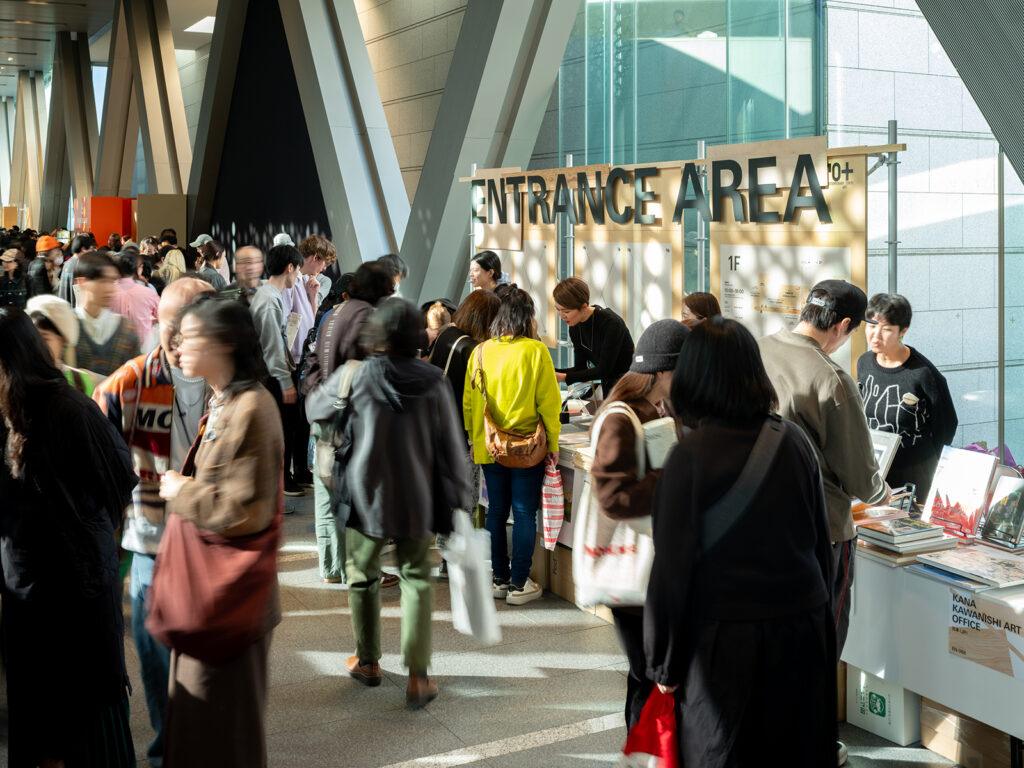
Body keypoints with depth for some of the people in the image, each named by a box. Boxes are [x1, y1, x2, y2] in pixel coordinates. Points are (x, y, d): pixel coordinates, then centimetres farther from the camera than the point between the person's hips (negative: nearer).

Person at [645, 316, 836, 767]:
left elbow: (672, 568, -12)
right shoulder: (794, 440, 0)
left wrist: (665, 664, -3)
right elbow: (822, 541, 8)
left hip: (729, 640, -4)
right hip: (804, 627, 5)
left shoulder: (691, 456, -14)